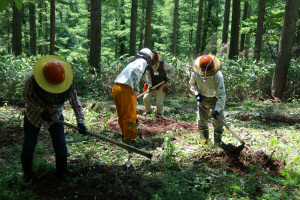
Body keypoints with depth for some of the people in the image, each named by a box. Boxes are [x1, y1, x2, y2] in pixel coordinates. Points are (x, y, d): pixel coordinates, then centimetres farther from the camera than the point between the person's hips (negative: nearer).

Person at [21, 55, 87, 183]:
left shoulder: (68, 83, -26)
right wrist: (42, 110, -25)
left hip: (55, 115, 1)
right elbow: (26, 96, -15)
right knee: (28, 145, 7)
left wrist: (80, 121, -25)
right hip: (34, 115, -1)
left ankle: (61, 173, 25)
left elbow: (75, 102, -17)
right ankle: (27, 173, 32)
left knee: (60, 146, 1)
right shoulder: (32, 78, -30)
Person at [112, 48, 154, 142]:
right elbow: (135, 71, -19)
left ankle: (125, 134, 33)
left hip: (115, 87, 8)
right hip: (125, 89, -8)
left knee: (121, 115, 19)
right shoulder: (142, 61, 3)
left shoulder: (133, 62, 28)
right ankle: (130, 137, 12)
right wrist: (136, 88, -13)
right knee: (130, 116, 4)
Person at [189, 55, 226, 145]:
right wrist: (197, 93, -17)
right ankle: (204, 139, 31)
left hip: (215, 99, -3)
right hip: (202, 99, 3)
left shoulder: (218, 76, -32)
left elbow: (221, 95, -29)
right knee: (201, 120, 10)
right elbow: (192, 83, 0)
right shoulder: (195, 73, -23)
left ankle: (217, 141, 20)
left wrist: (217, 109, -35)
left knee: (218, 121, 1)